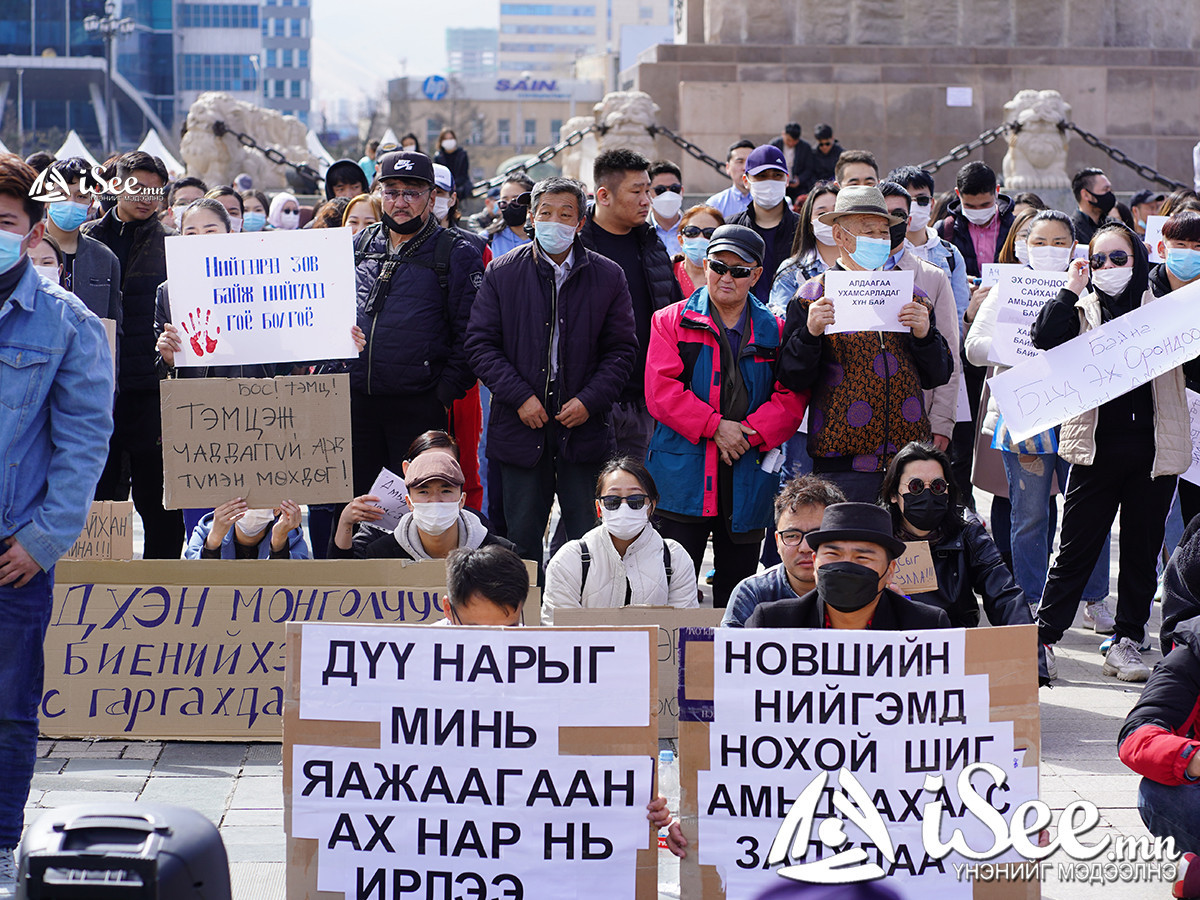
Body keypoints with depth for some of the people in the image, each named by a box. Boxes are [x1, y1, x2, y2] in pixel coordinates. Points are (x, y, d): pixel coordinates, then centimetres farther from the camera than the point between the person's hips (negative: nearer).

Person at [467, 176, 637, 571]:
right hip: (522, 424, 0)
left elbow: (621, 349, 4)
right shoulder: (502, 273, 3)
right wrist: (519, 396, -11)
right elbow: (480, 344, 0)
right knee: (522, 537, 6)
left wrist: (590, 400, -10)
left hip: (584, 425, 0)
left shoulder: (608, 277, 4)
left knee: (588, 536, 3)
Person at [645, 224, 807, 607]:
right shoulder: (672, 321, 6)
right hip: (684, 474, -2)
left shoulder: (775, 332, 10)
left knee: (737, 587, 8)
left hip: (748, 483, 2)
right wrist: (715, 427, -13)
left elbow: (791, 399, 2)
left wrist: (750, 432, -13)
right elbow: (660, 390, -5)